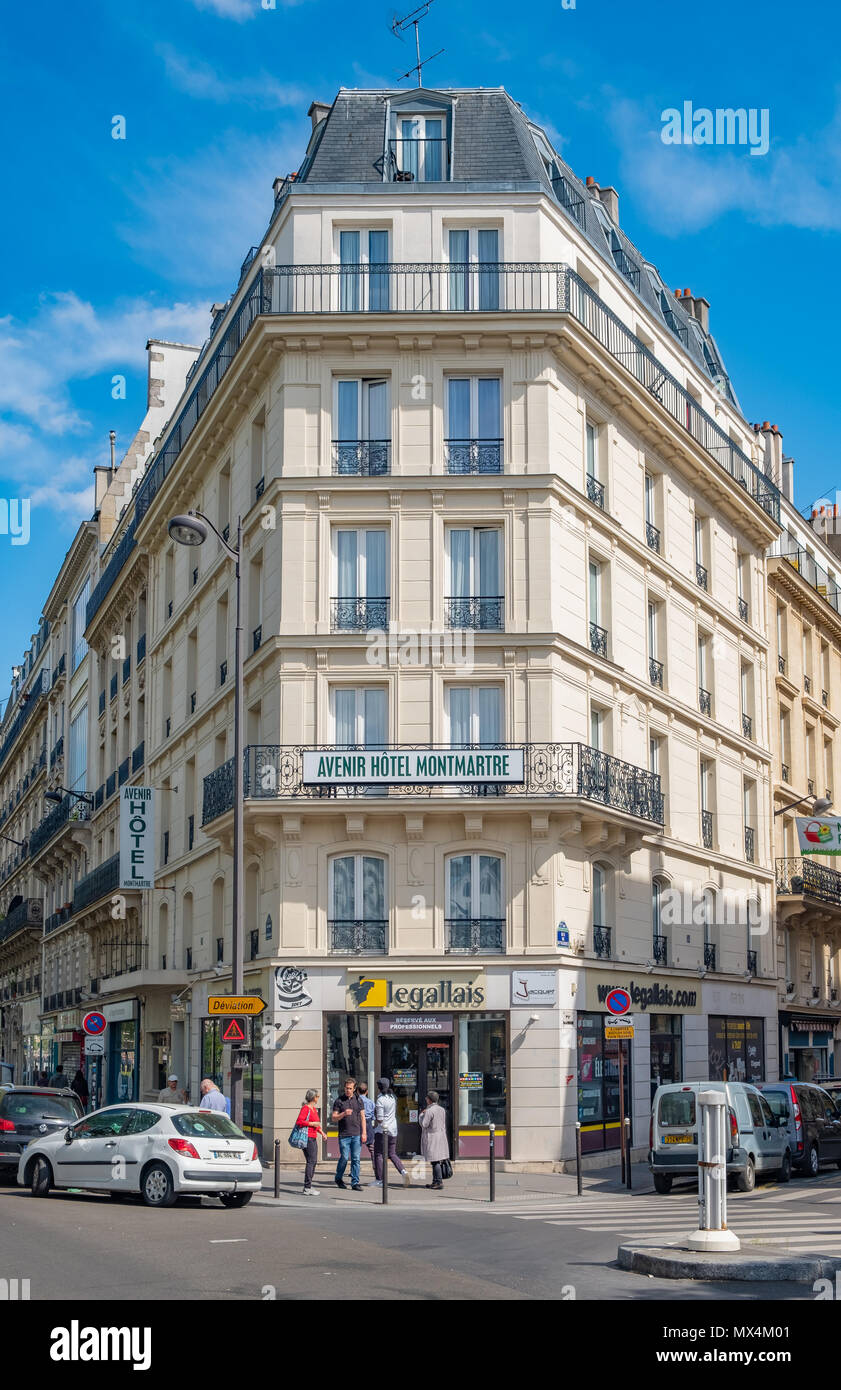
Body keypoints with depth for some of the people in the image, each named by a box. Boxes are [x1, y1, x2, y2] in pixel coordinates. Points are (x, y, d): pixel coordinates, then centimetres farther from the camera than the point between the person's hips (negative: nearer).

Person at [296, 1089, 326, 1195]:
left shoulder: (314, 1109, 17)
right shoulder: (305, 1108, -11)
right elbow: (299, 1121, -21)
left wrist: (322, 1132, 16)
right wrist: (312, 1123, -19)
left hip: (313, 1138, 10)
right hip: (308, 1137, -10)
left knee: (314, 1162, 13)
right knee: (311, 1161, -11)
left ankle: (308, 1186, 21)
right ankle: (307, 1188, -10)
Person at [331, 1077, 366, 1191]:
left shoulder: (358, 1099, 9)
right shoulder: (339, 1100, 2)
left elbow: (362, 1116, 10)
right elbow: (333, 1117, 1)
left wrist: (364, 1133, 3)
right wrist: (344, 1114, -18)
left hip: (356, 1135, 2)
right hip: (344, 1135, -2)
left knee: (356, 1159, -1)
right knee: (344, 1158, -2)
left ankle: (355, 1183, 2)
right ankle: (338, 1178, 20)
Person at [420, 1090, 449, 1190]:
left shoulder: (429, 1111, -17)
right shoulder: (441, 1109, 8)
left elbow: (424, 1125, -14)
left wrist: (421, 1115, -1)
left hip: (431, 1137, -8)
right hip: (441, 1136, 8)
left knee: (435, 1161, -6)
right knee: (435, 1160, 14)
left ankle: (439, 1182, -8)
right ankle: (435, 1181, 19)